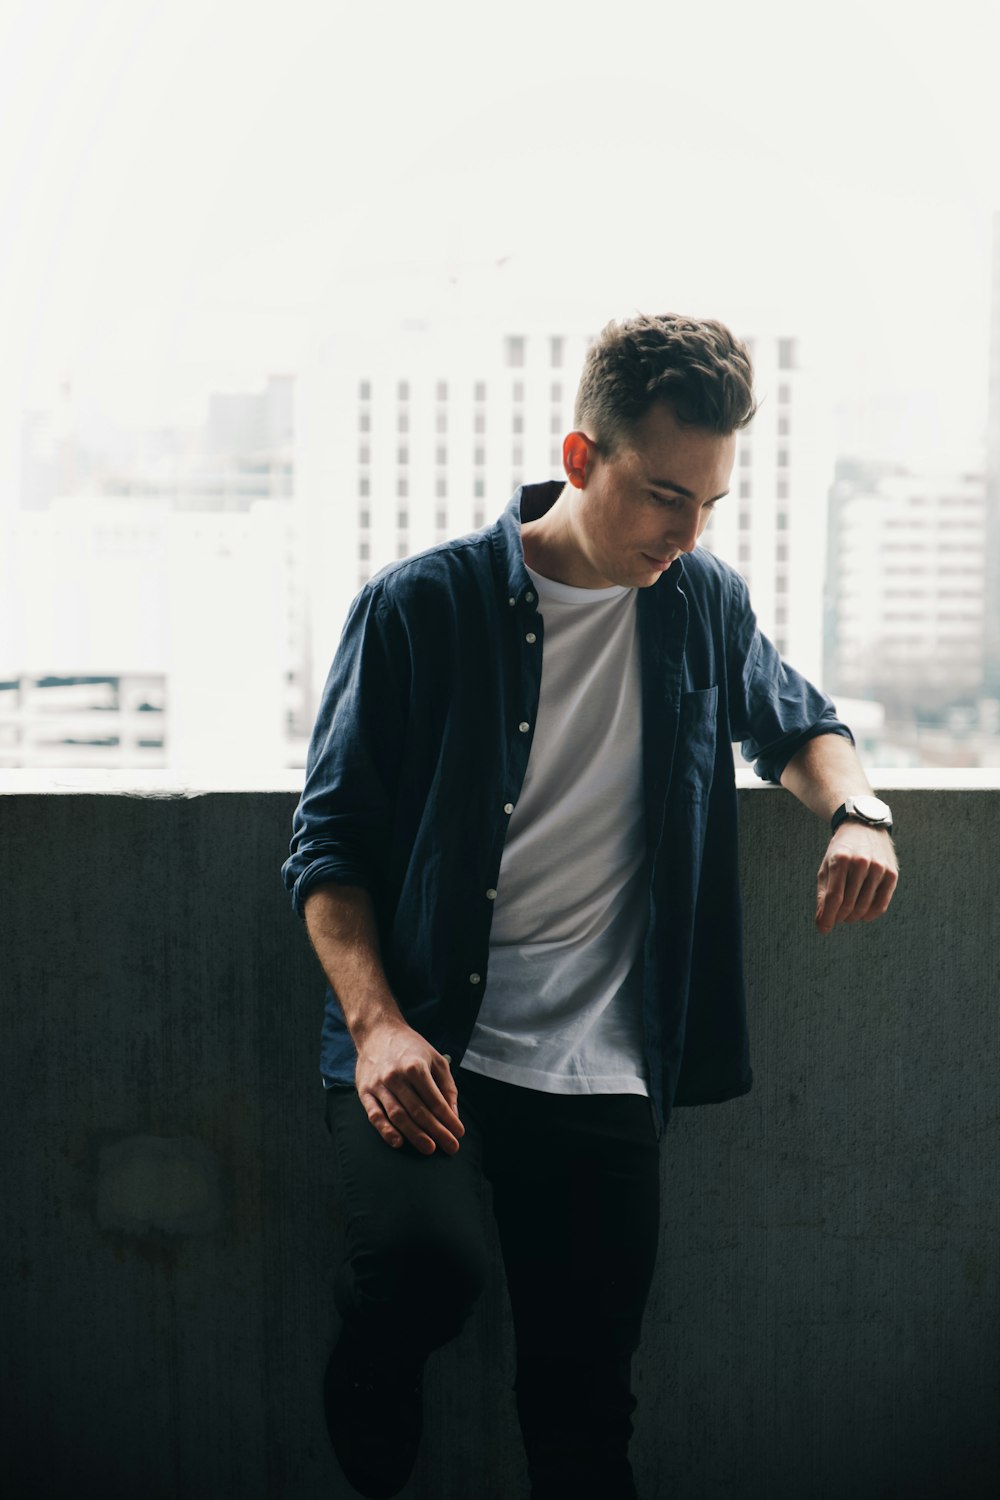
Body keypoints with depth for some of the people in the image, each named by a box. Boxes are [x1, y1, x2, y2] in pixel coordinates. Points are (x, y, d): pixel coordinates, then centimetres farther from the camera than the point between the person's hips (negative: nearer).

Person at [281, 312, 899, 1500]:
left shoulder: (706, 606, 8)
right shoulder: (419, 607, -4)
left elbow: (795, 722, 27)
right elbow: (329, 841, -2)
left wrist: (854, 808, 4)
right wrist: (376, 1023, -16)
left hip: (603, 1075, 4)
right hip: (425, 1046, -3)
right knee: (424, 1256, -30)